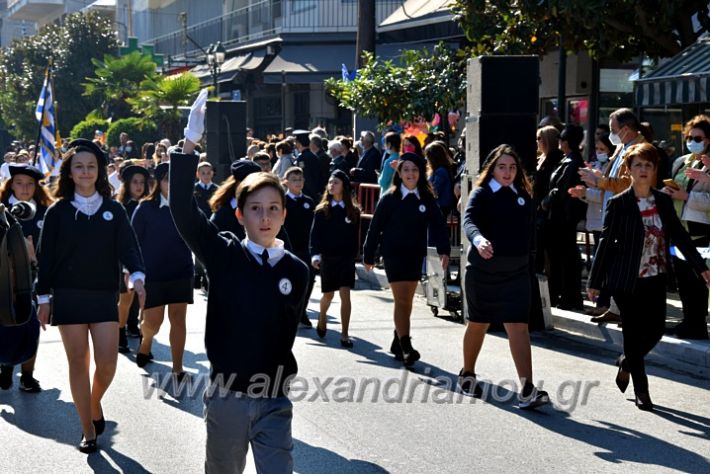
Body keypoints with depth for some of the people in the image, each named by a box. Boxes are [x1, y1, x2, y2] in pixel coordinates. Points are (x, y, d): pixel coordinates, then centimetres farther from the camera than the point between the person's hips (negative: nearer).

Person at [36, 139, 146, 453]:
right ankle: (88, 430, 10)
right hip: (68, 296, -1)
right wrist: (44, 298, -1)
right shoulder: (58, 212, 1)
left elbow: (128, 246, -6)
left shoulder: (113, 210, 4)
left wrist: (137, 277, -24)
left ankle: (95, 403, 26)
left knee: (107, 363, -6)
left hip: (104, 296, 1)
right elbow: (46, 256, 3)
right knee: (78, 363, 0)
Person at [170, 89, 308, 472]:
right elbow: (182, 209, -18)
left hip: (274, 400, 1)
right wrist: (189, 144, -28)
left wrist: (278, 381, 11)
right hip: (226, 396, 0)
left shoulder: (296, 271, 0)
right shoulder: (223, 255, -5)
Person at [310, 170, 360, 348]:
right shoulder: (322, 210, 1)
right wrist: (315, 254, -16)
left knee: (345, 294, -10)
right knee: (328, 294, 12)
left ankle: (344, 335, -7)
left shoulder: (353, 211, 3)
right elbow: (315, 234, -5)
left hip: (346, 258, 0)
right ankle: (322, 319, 43)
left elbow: (355, 236, 6)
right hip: (328, 257, 0)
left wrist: (354, 254, 3)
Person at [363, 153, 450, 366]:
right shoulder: (389, 199, -5)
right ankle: (406, 348, -16)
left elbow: (438, 225, -2)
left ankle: (398, 342, 27)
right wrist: (368, 256, 1)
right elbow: (375, 228, -1)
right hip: (394, 254, -4)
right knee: (401, 300, -12)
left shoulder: (427, 199, 3)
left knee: (407, 301, 12)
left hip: (416, 255, 4)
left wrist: (444, 250, -16)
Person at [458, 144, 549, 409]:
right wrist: (478, 240, -45)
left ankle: (527, 390, -16)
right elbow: (469, 221, -24)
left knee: (519, 327, -9)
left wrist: (528, 261, 6)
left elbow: (529, 231, 10)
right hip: (483, 270, -2)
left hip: (516, 272, 2)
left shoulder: (524, 196, 5)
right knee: (478, 325, 15)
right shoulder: (481, 194, -6)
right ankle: (467, 375, 37)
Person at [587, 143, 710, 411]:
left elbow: (679, 236, 8)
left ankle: (627, 362, 34)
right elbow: (606, 242, -6)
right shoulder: (619, 204, -8)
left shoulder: (663, 202, 4)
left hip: (655, 278, 4)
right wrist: (594, 281, -4)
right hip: (627, 281, -4)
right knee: (635, 334, 1)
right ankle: (641, 390, 15)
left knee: (656, 330, 4)